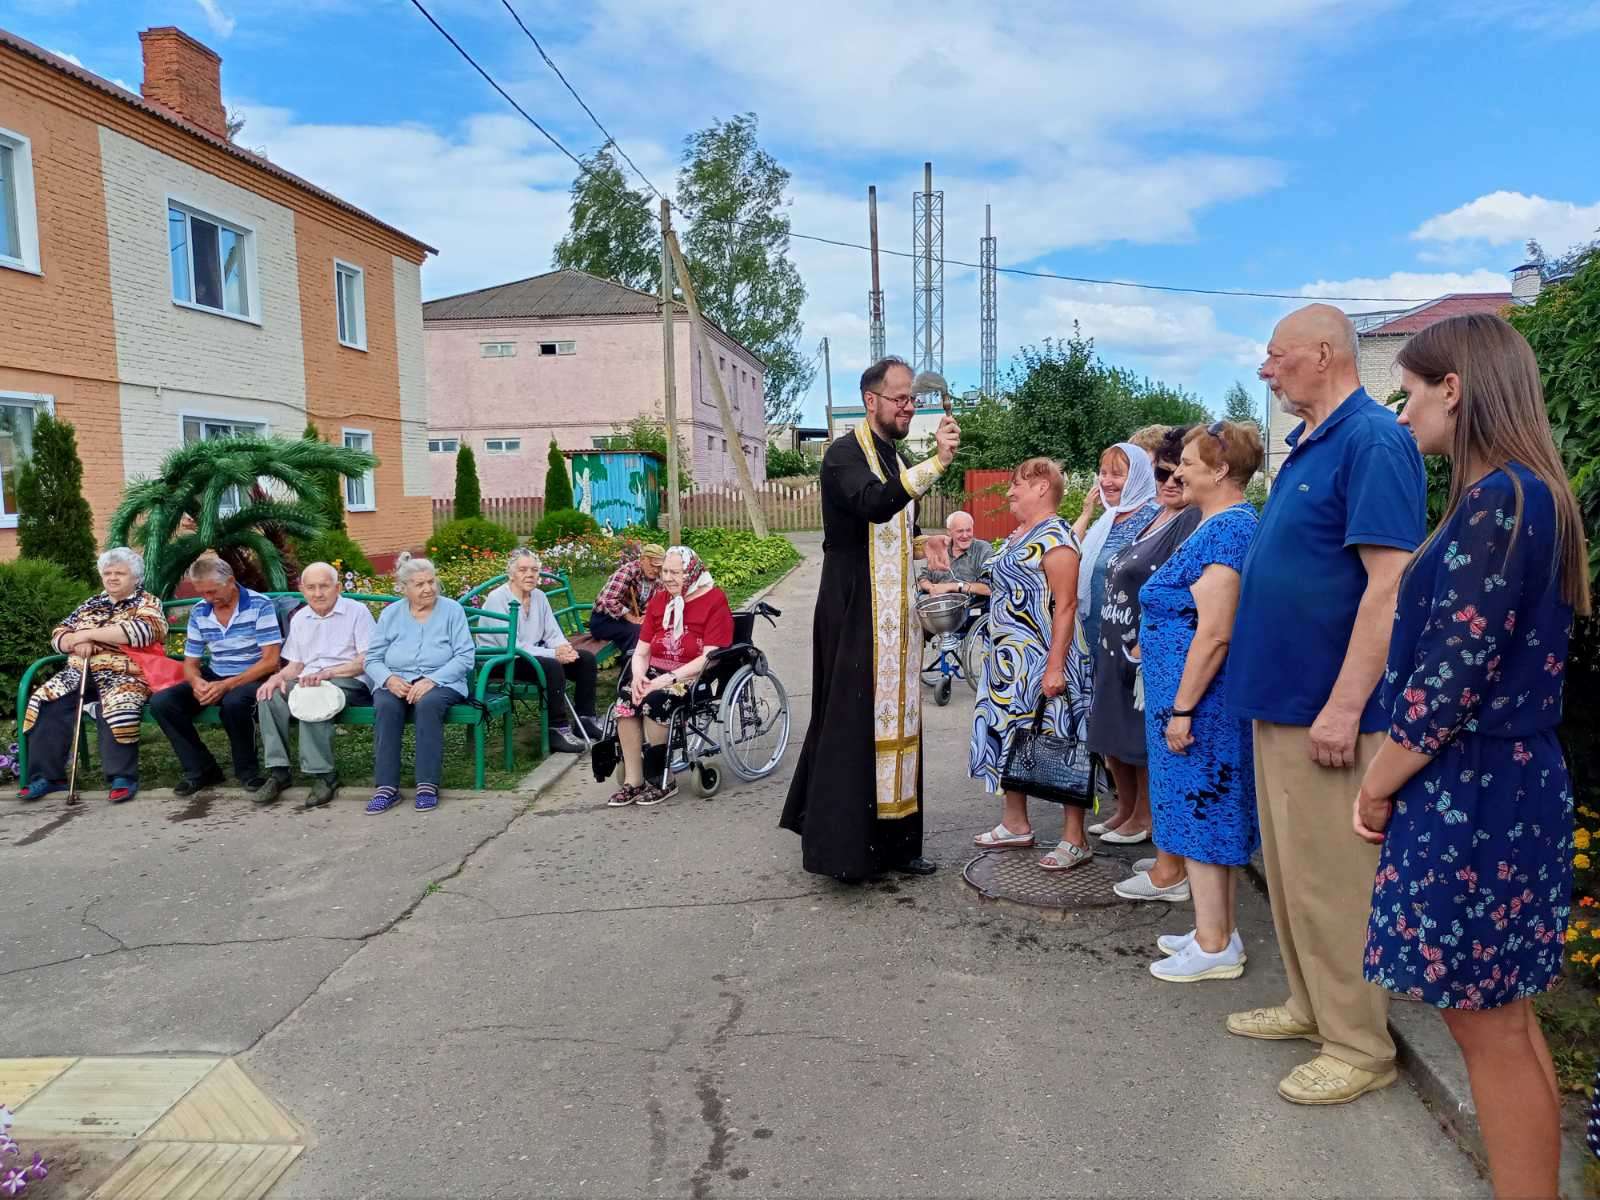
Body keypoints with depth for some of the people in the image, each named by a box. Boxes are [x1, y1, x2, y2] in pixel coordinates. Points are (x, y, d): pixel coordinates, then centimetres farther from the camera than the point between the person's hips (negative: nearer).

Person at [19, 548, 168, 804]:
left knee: (115, 706, -36)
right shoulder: (91, 604, 22)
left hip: (124, 674, -6)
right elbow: (57, 636, 17)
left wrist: (89, 633, -13)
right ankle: (46, 775, -14)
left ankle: (123, 777, -27)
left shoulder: (147, 603, 6)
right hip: (81, 672, 6)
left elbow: (142, 631, -16)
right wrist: (76, 641, -8)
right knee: (47, 704, -20)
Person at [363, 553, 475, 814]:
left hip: (441, 683, -2)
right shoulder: (390, 614, 12)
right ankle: (387, 788, -29)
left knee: (428, 703, -35)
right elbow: (372, 658, 8)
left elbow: (465, 656, -5)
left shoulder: (452, 610, 4)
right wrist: (389, 679, -15)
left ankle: (428, 786, -31)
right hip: (396, 682, 2)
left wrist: (431, 680, -18)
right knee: (386, 705, -31)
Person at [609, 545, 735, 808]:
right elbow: (641, 651, 11)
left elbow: (710, 657, -15)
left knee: (654, 700, -31)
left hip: (694, 677, -5)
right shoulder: (659, 600, 14)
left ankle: (662, 780, -15)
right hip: (656, 673, 6)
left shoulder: (714, 600, -6)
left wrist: (669, 678, -22)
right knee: (626, 697, -24)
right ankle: (633, 780, -19)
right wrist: (639, 676, -12)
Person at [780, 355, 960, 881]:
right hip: (854, 615, -8)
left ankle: (891, 842, 19)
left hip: (892, 617, 8)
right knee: (852, 724, -5)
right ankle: (842, 842, 5)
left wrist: (924, 543, 8)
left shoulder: (894, 460, 16)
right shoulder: (845, 454, -11)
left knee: (893, 722, 10)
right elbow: (873, 505, -33)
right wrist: (936, 461, -40)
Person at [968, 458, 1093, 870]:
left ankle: (1075, 840, 4)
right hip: (1007, 660, 10)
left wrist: (1055, 666, -23)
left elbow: (1065, 605, -19)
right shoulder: (1017, 537, 14)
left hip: (1038, 662, -10)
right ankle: (1015, 824, 26)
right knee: (1009, 739, 14)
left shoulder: (1055, 538, -14)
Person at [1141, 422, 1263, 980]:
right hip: (1211, 703, 10)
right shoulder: (1230, 522, 13)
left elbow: (1214, 634, -24)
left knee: (1199, 814, -1)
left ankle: (1214, 947, 9)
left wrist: (1181, 709, -21)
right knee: (1214, 814, 15)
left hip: (1200, 697, -10)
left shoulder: (1224, 530, -19)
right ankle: (1217, 932, 26)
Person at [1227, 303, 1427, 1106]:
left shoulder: (1373, 442, -15)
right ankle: (1311, 1006, 33)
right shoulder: (1307, 445, 13)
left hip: (1326, 708, -9)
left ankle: (1359, 1046, 16)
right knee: (1291, 870, 18)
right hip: (1280, 699, 9)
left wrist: (1344, 706, -23)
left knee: (1333, 880, 1)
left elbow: (1389, 584, -22)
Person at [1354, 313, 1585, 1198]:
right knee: (1500, 1018, 18)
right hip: (1502, 785, 10)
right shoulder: (1529, 495, 12)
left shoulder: (1497, 500, -19)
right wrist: (1397, 781, 17)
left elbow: (1450, 677, -22)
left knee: (1488, 1027, 3)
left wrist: (1378, 787, -9)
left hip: (1473, 795, -10)